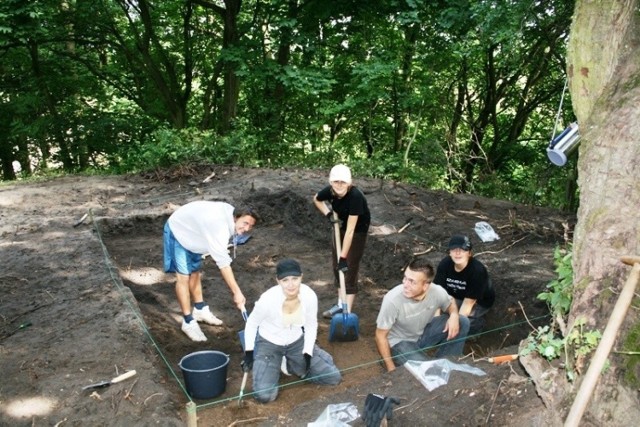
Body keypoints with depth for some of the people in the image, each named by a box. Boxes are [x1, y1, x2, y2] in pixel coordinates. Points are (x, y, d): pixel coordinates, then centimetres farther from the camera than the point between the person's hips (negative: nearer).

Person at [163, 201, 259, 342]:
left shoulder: (231, 213, -15)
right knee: (183, 277, -10)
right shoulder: (219, 228, -41)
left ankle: (200, 310, 31)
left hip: (192, 230, 9)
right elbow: (224, 264, -43)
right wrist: (237, 292, -42)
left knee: (195, 272, 17)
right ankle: (189, 322, -2)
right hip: (178, 230, -9)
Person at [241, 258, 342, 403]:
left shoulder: (310, 296, -22)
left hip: (296, 342, 3)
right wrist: (249, 352, -9)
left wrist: (308, 354, -6)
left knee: (334, 377, -2)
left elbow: (311, 325, -3)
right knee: (264, 395, -20)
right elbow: (251, 323, -10)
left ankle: (292, 365, 18)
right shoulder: (268, 299, -31)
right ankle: (274, 367, 12)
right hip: (269, 344, -3)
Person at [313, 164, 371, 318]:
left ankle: (347, 312, 4)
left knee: (350, 267, -5)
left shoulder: (355, 196, -37)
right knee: (336, 265, 13)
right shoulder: (329, 191, -20)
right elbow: (316, 199, 6)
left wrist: (343, 256, -33)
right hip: (341, 225, 6)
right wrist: (328, 213, -10)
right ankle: (341, 304, 30)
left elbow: (350, 230, -35)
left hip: (358, 229, -6)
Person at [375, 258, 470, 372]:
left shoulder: (437, 291, -22)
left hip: (423, 334, 5)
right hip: (399, 342, -5)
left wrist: (454, 315, -19)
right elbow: (380, 336, -20)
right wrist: (391, 369, -18)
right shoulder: (393, 299, -33)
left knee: (462, 322, -11)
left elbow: (450, 303, 5)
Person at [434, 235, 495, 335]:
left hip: (479, 301, -4)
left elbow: (468, 303, -30)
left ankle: (477, 322, 3)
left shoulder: (477, 270, -33)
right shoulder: (444, 264, -22)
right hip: (455, 296, 4)